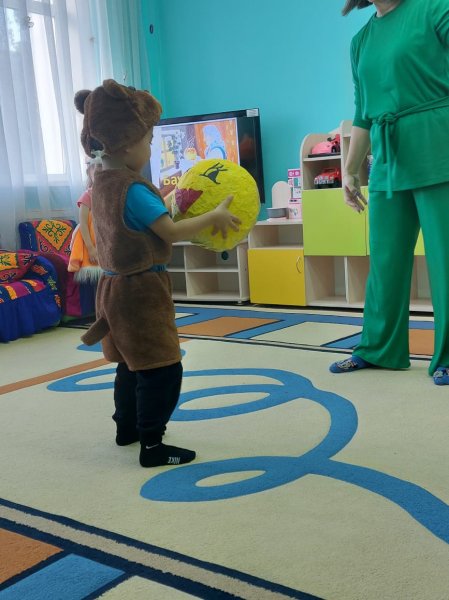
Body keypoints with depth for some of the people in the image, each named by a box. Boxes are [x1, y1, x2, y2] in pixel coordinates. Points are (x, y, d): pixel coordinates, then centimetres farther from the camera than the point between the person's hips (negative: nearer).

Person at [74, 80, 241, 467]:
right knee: (162, 369, -4)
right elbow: (171, 233, -21)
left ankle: (127, 427, 36)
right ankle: (152, 445, 1)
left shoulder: (102, 183, 8)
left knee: (132, 364, 22)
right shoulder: (133, 189, -22)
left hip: (116, 286, 10)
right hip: (141, 290, -10)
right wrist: (215, 216, -12)